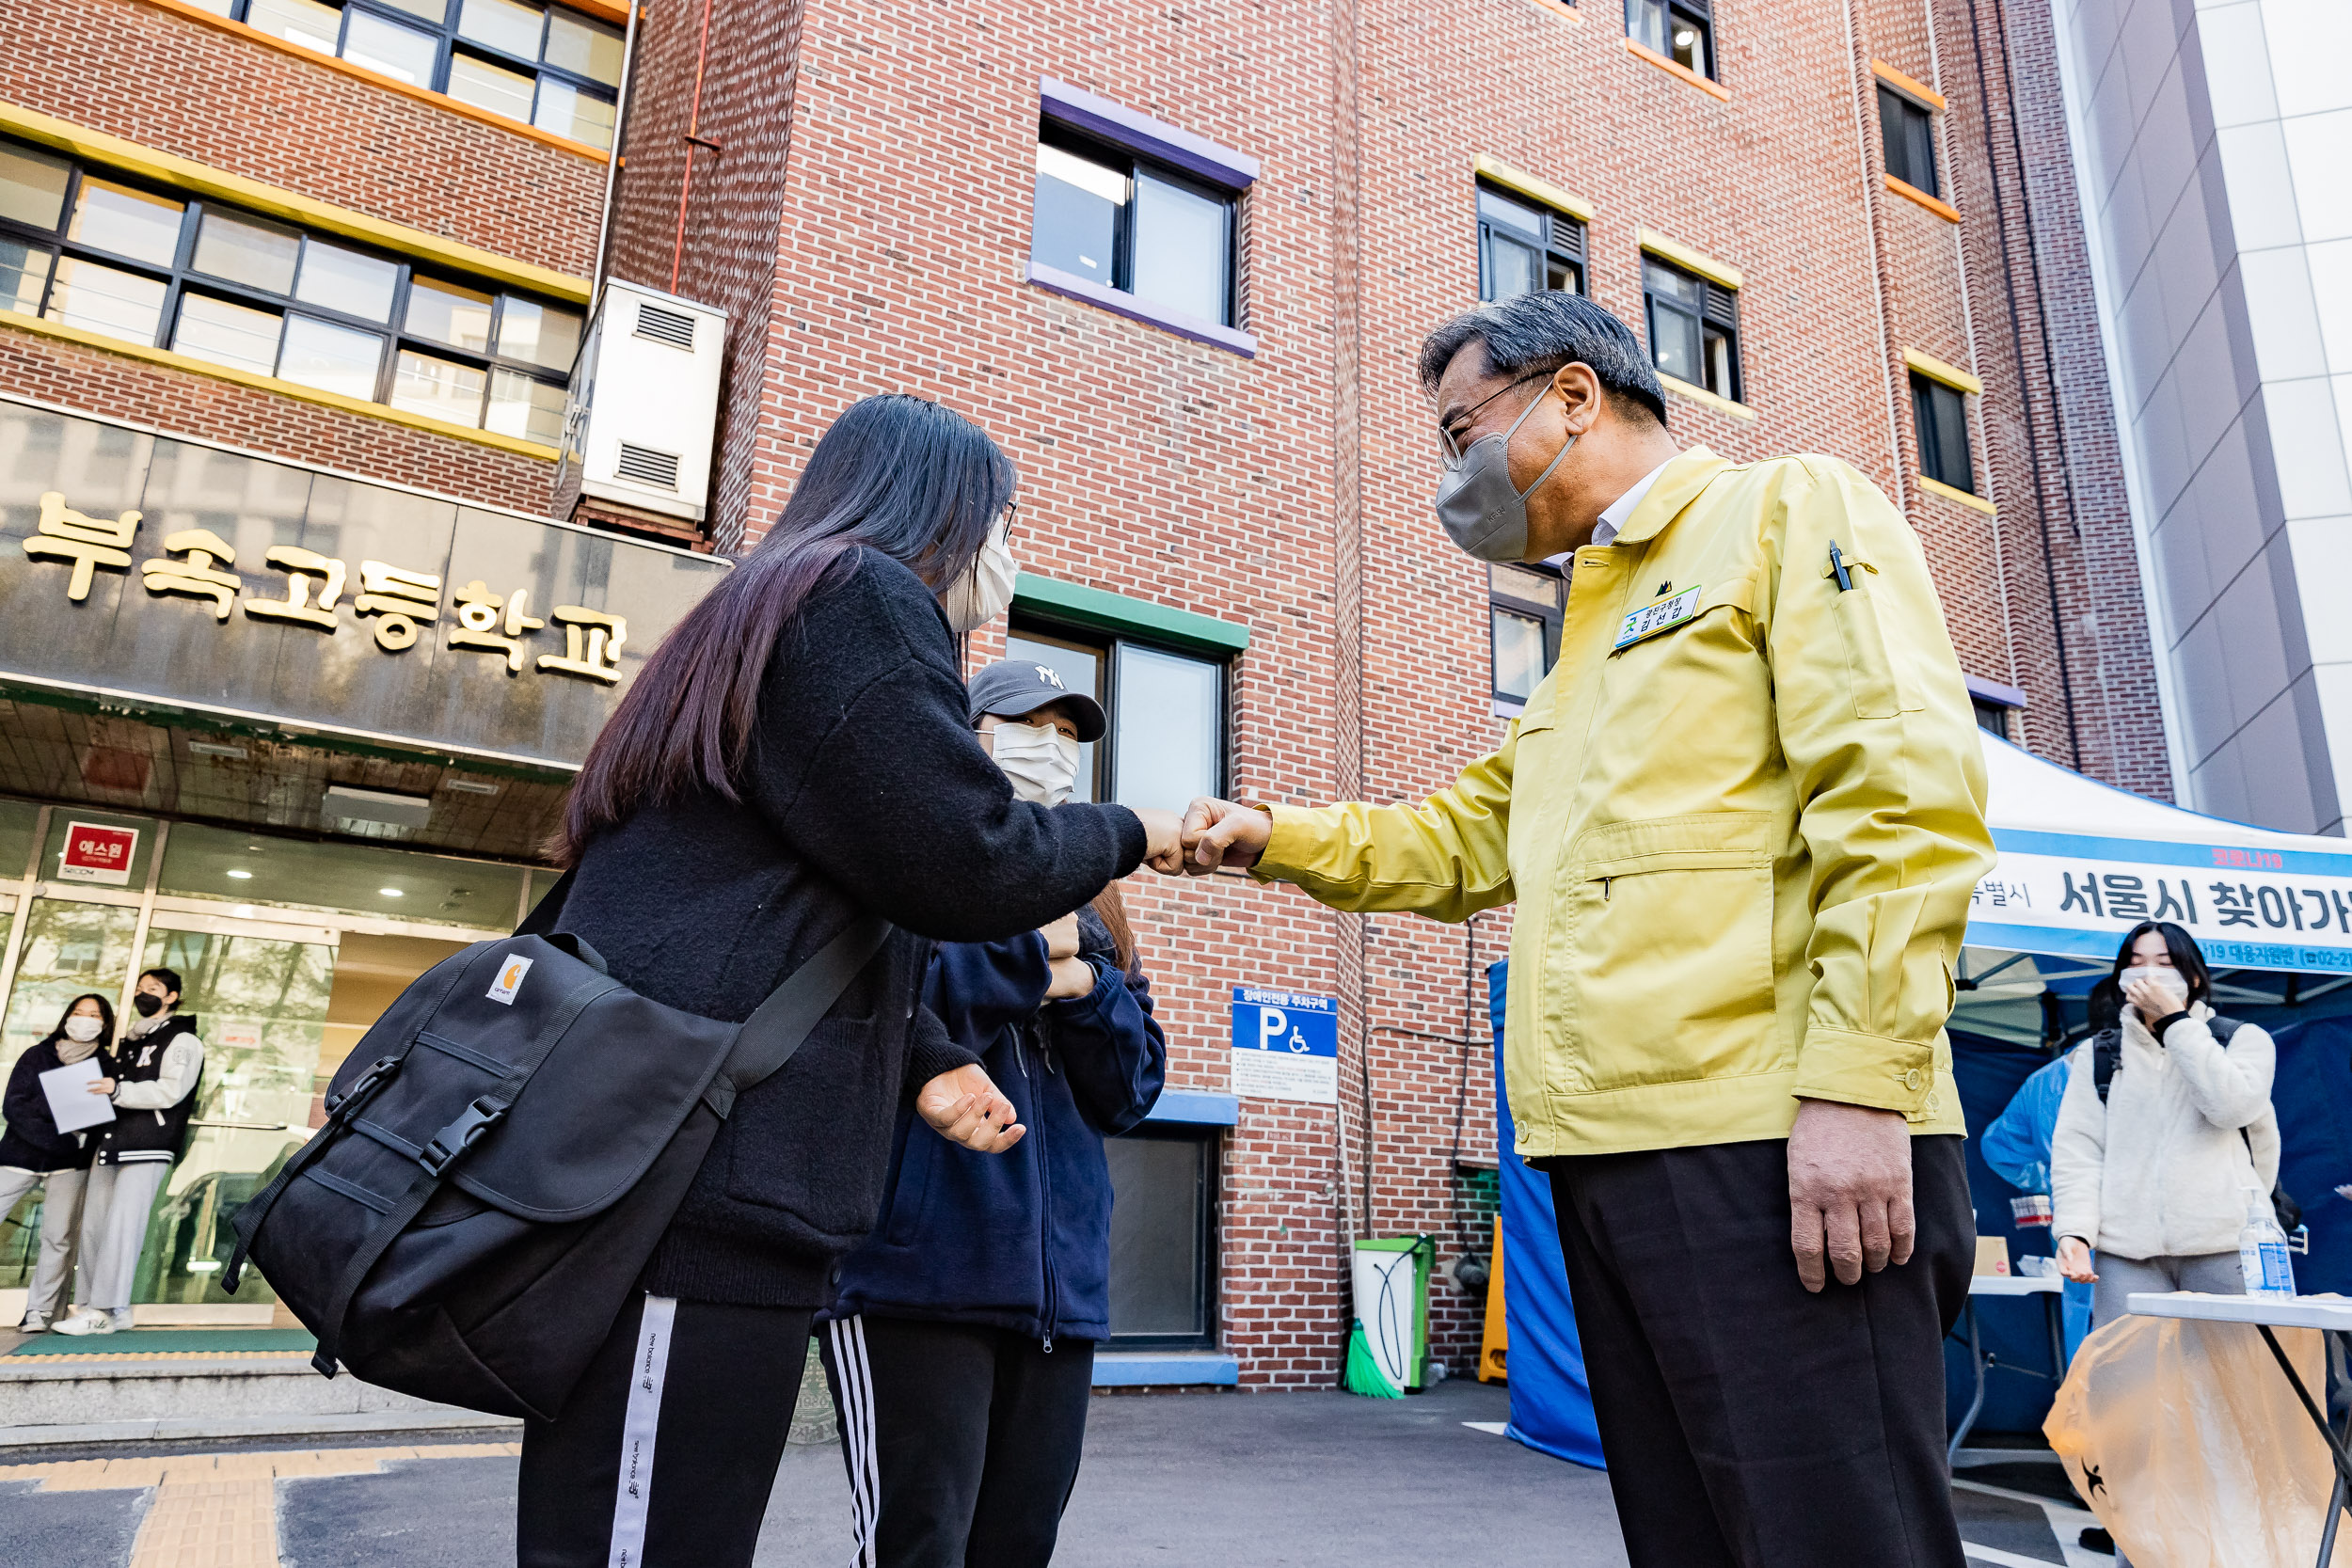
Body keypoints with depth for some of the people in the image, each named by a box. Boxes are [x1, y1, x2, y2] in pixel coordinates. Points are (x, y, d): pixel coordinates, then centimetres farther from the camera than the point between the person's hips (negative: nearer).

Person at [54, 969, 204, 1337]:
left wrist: (118, 1090, -22)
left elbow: (170, 1091, -12)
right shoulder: (129, 1041, 25)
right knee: (93, 1224, 3)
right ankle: (95, 1305, 8)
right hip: (109, 1144, 8)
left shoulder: (182, 1040, 0)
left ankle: (106, 1310, -11)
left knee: (121, 1226, -12)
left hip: (148, 1148, -8)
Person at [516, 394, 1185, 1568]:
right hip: (700, 1180, -10)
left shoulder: (763, 608, 27)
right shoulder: (865, 595, -4)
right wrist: (1126, 838, 7)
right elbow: (967, 865, -13)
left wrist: (926, 1064, 16)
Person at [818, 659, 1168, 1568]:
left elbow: (1130, 1093, 12)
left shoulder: (1087, 909, 19)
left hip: (1060, 1283, 6)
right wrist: (1027, 954, -13)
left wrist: (1083, 986, -6)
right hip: (917, 1272, -6)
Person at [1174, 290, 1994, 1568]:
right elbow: (1462, 840, 28)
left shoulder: (1787, 511, 2)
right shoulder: (1590, 630, 28)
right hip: (1612, 1153, 8)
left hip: (1773, 1149, -8)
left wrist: (1858, 1084, -20)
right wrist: (1278, 839, 15)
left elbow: (1904, 792, -11)